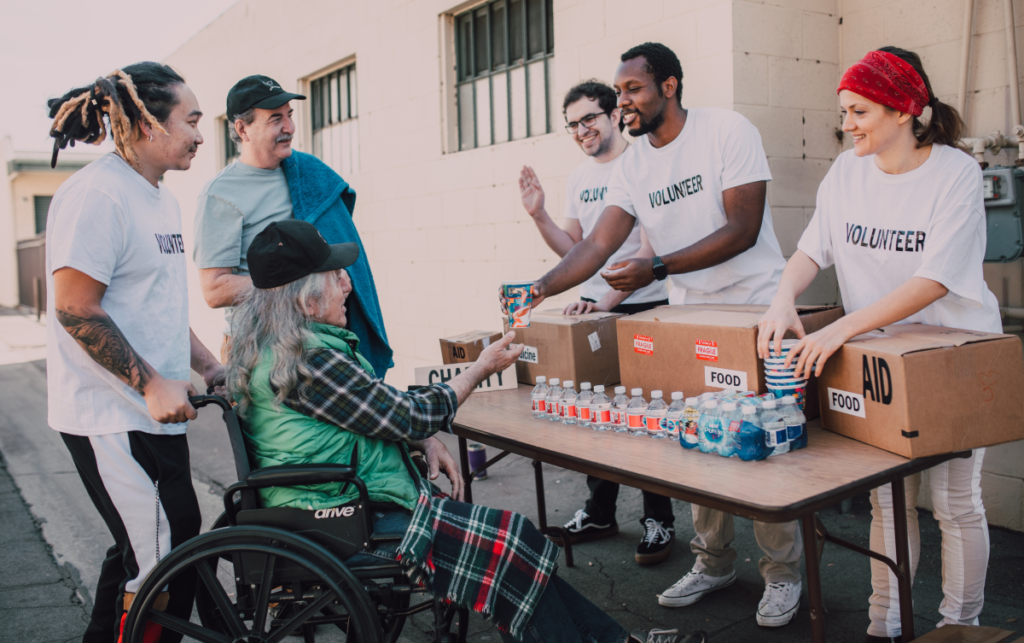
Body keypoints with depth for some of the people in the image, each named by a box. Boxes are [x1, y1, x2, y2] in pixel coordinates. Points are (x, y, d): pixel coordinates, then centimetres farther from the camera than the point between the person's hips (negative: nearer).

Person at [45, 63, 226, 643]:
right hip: (113, 418, -10)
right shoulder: (97, 194, -15)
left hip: (153, 415, 10)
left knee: (142, 554, 19)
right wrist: (153, 384, -21)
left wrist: (210, 367, 17)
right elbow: (74, 309, -20)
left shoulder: (162, 199, 16)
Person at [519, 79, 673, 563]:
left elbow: (651, 248, -17)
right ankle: (599, 513, 27)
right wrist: (539, 216, 0)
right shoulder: (579, 177, 13)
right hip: (591, 307, 7)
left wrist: (609, 299, -26)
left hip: (643, 308, -7)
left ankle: (658, 522, 14)